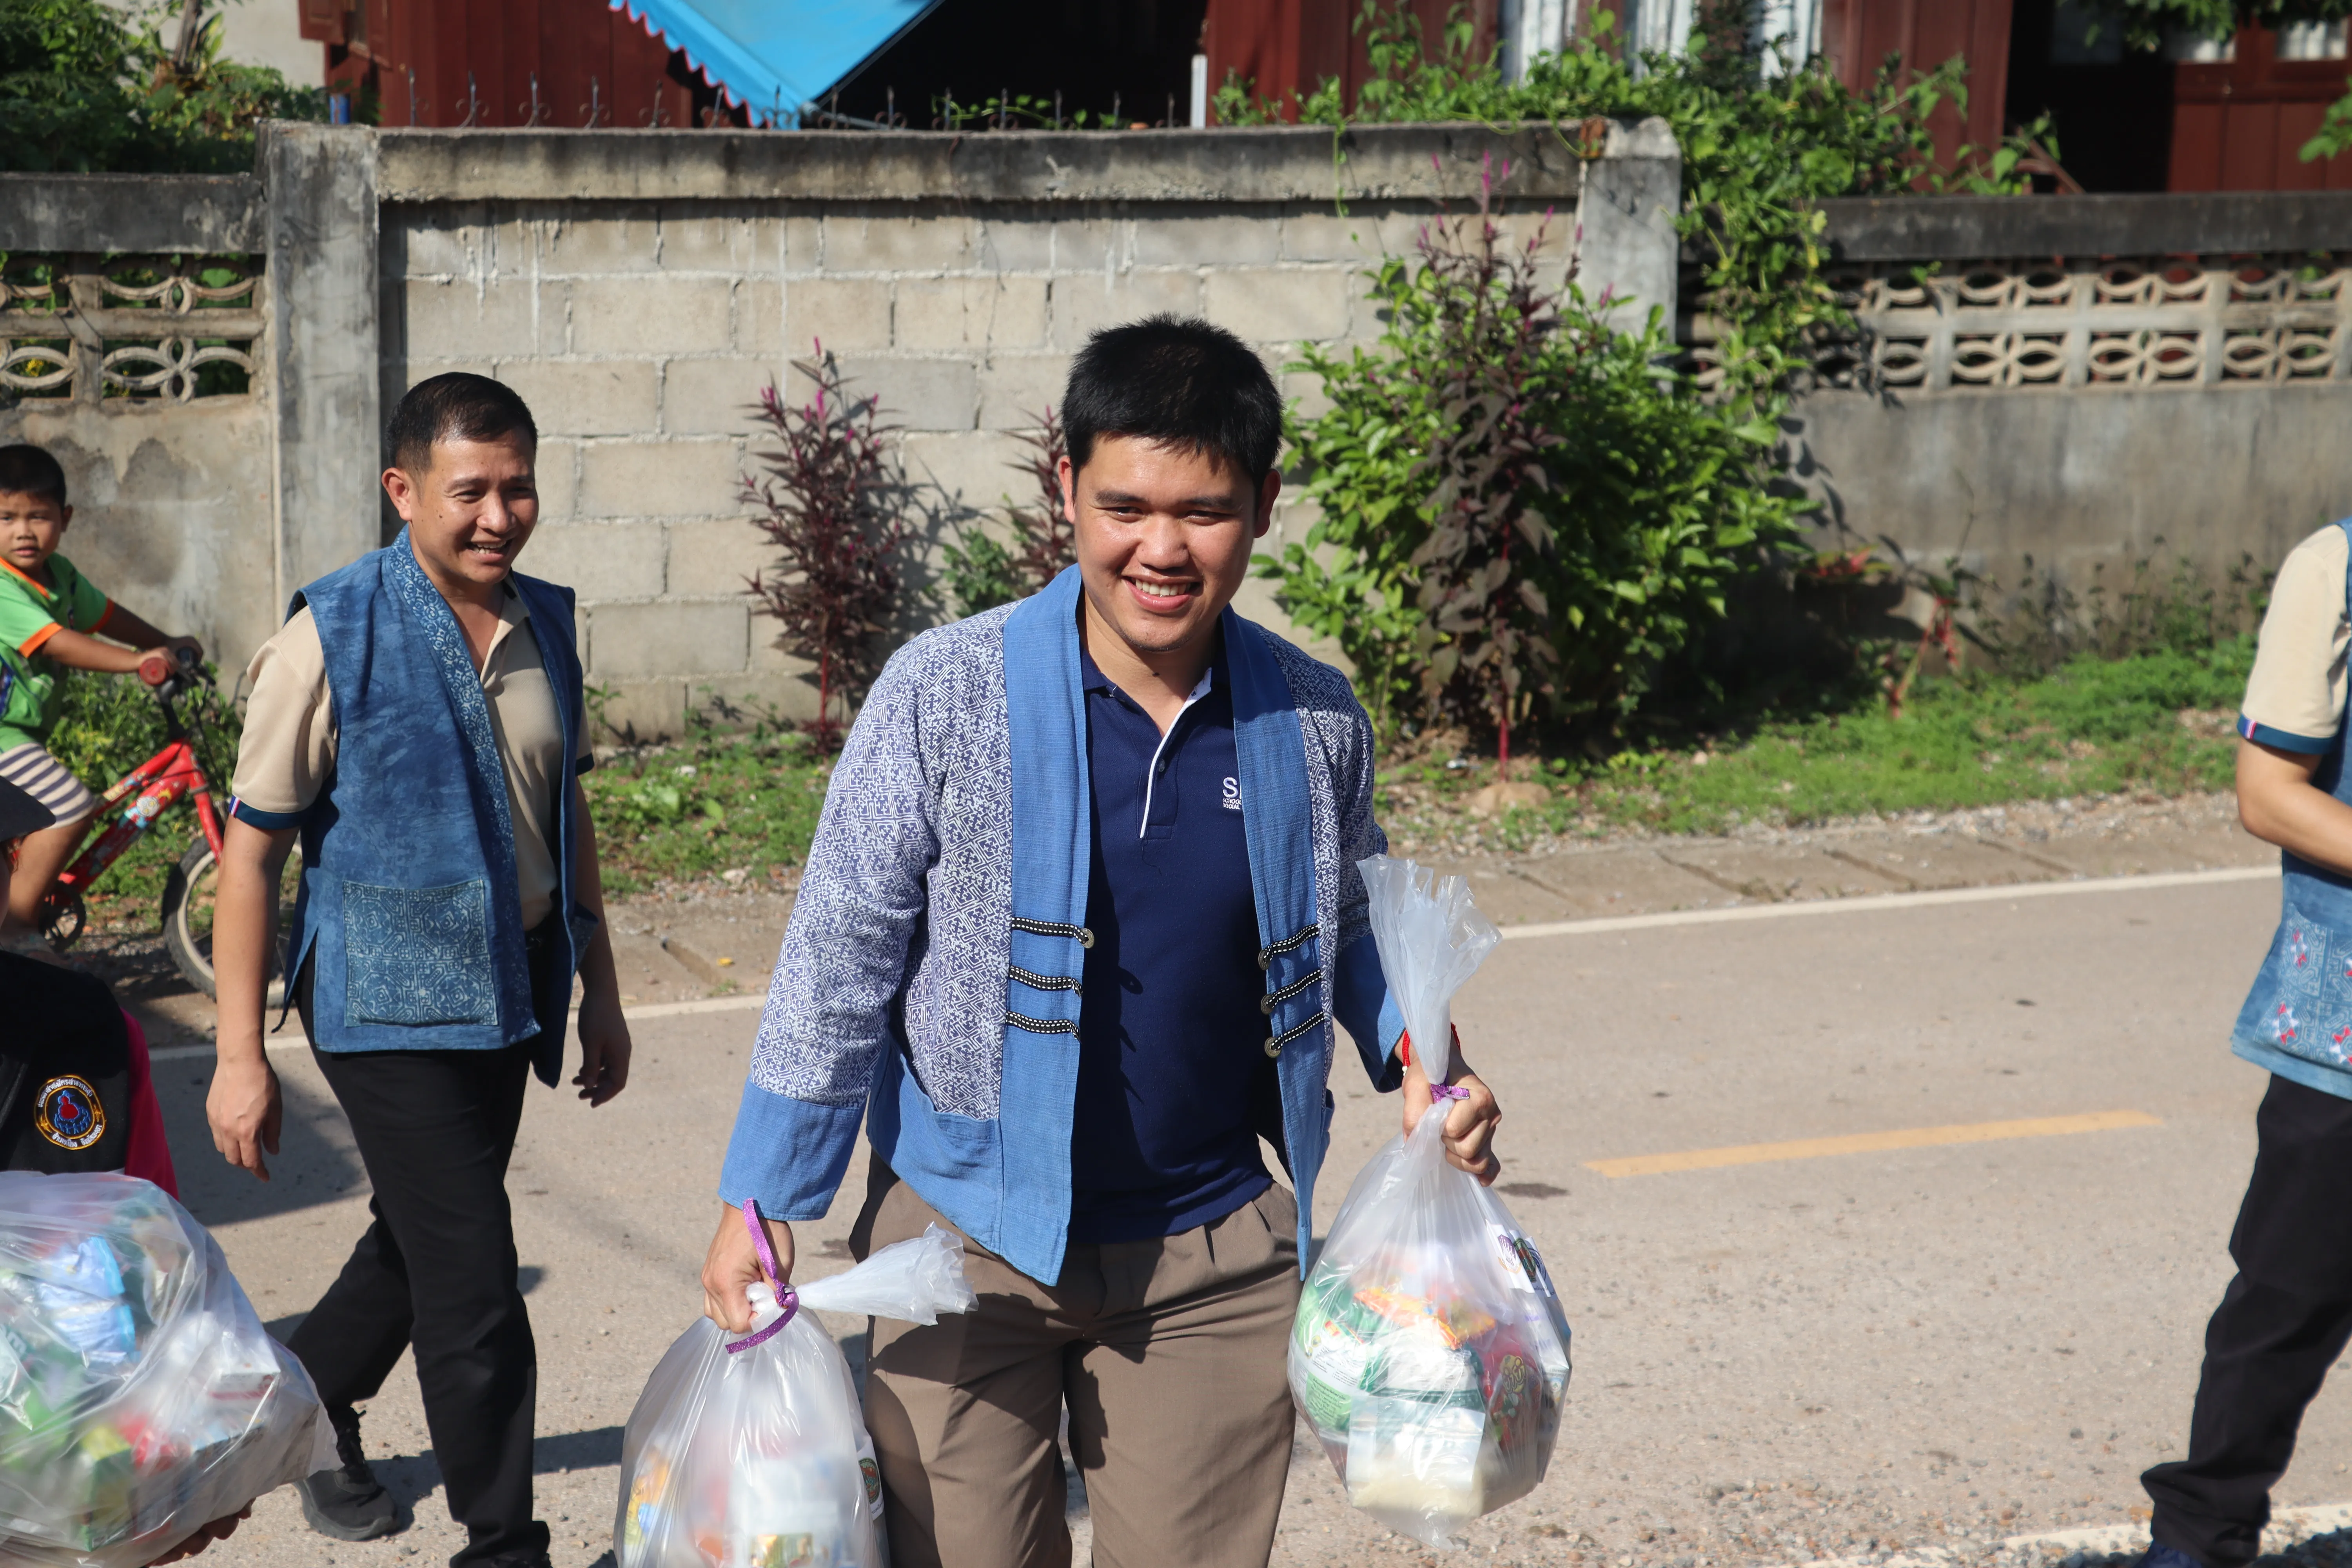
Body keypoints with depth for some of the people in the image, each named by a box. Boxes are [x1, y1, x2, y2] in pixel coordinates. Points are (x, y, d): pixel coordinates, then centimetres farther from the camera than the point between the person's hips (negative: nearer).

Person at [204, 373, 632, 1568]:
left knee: (418, 1242, 21)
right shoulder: (332, 636, -14)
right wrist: (240, 1055, -12)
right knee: (473, 1287, -6)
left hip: (508, 992, 6)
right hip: (390, 1003, -6)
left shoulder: (544, 624, 4)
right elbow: (251, 849, -11)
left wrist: (597, 987, 17)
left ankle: (309, 1402, 47)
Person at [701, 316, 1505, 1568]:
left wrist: (1423, 1063, -1)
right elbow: (839, 957, -4)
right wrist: (764, 1200, -3)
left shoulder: (1315, 723, -1)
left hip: (1215, 1258, 2)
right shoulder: (947, 695, -10)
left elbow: (1351, 927, 17)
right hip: (968, 1241, -2)